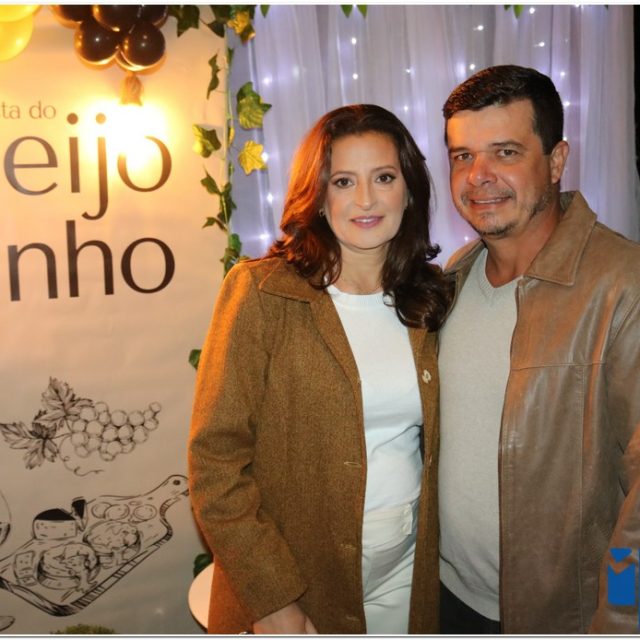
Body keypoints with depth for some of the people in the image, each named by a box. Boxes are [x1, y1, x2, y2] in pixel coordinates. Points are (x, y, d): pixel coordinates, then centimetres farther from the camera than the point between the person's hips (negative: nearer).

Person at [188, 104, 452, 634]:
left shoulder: (429, 297, 1)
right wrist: (272, 600, -17)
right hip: (292, 589, -4)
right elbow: (216, 462, -15)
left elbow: (430, 444, 10)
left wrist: (434, 551, 3)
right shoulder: (260, 292, -14)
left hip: (406, 580, 4)